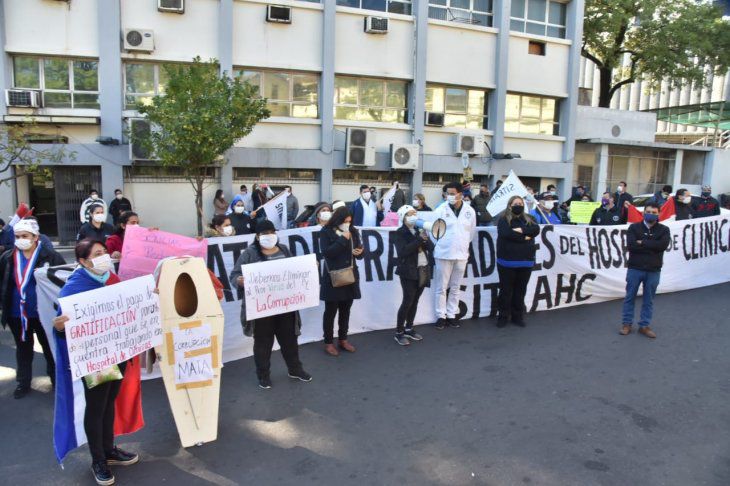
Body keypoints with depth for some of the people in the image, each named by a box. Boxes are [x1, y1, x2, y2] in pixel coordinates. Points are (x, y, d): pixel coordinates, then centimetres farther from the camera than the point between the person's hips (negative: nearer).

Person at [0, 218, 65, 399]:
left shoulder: (50, 256, -14)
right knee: (23, 348, 18)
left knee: (49, 347, 11)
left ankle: (57, 379, 27)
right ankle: (23, 382, 31)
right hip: (16, 313, 4)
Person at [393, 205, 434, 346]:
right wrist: (419, 240, -18)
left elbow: (431, 246, 6)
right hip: (409, 271, -6)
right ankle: (399, 332, 3)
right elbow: (403, 251, -20)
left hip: (423, 270, 6)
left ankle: (409, 329, 22)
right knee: (408, 301, -7)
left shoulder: (420, 230, 12)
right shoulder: (400, 232, -6)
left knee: (415, 301, 10)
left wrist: (425, 239, -13)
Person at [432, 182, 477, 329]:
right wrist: (438, 246, -1)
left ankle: (451, 315, 23)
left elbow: (472, 231, 10)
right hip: (444, 254, -2)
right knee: (441, 287, 4)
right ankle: (441, 315, 15)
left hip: (461, 254, 3)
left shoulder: (470, 211, 0)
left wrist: (463, 245, 13)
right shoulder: (441, 210, -8)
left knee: (455, 287, 12)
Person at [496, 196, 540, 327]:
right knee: (506, 290, 4)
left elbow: (536, 230, -6)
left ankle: (518, 316, 22)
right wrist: (524, 237, -13)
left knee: (521, 290, 11)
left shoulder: (529, 219, 13)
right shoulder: (504, 220, -1)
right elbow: (506, 233, -20)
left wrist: (521, 230, -19)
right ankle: (503, 316, 14)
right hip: (507, 261, -4)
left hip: (526, 261, 4)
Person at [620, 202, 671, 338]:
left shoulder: (663, 230, 4)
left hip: (653, 271, 1)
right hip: (635, 268, -1)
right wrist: (652, 247, -13)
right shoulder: (634, 227, 1)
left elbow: (663, 245, -14)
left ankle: (644, 325, 19)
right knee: (629, 297, 6)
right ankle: (627, 324, 17)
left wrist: (642, 243, -13)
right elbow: (631, 245, -14)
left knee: (648, 299, 9)